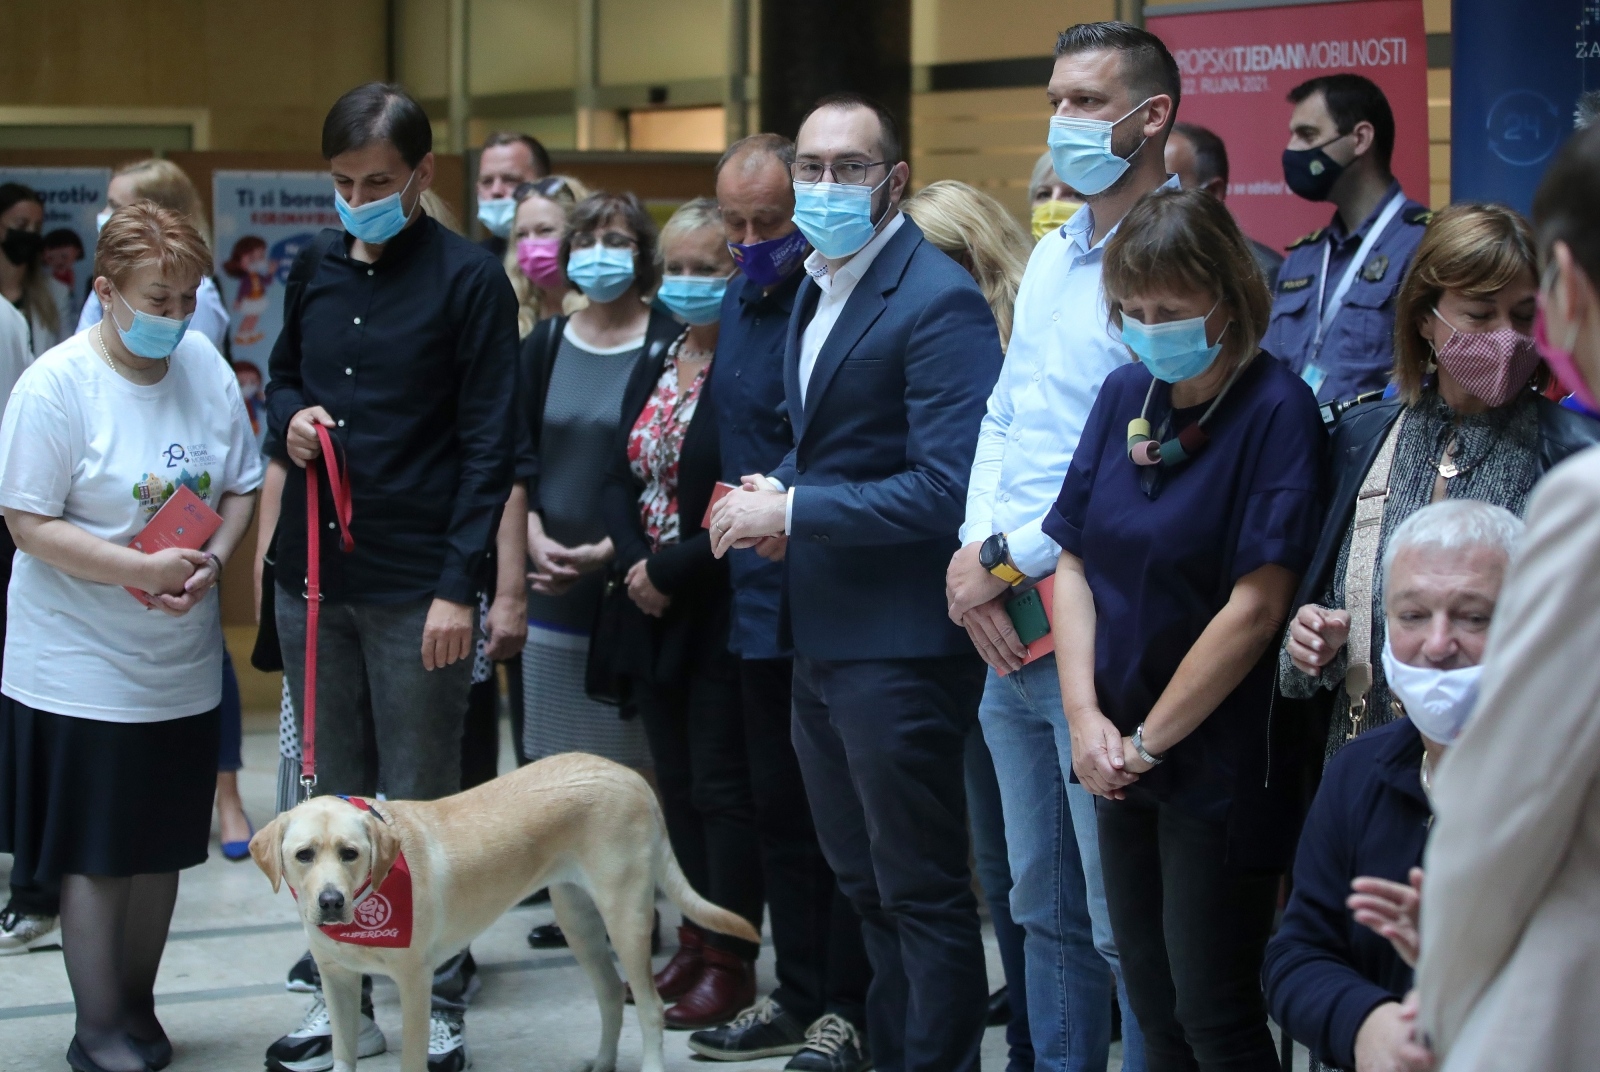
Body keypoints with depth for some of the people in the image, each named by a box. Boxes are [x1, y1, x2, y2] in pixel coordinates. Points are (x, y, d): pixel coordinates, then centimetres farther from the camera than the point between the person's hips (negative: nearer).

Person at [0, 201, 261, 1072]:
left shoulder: (206, 367, 1)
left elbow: (241, 485, 10)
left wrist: (210, 561, -9)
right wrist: (142, 569, -23)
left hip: (180, 662, 5)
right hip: (82, 666, -5)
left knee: (161, 846, 14)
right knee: (95, 855, 2)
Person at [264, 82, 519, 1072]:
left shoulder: (470, 280, -7)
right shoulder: (316, 267, 9)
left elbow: (490, 445, -8)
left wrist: (460, 585, -14)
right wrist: (290, 418, -1)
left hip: (418, 584, -5)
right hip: (314, 572, 5)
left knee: (423, 805, 1)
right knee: (332, 797, 11)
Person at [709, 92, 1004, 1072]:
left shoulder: (937, 303, -17)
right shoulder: (815, 291, 13)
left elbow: (947, 488, -23)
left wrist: (795, 510, -20)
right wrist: (777, 494, 3)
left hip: (900, 645, -10)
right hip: (823, 636, 10)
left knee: (922, 890, 0)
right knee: (866, 881, 20)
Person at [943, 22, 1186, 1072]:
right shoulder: (1051, 256, 15)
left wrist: (1009, 557, -13)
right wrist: (972, 552, 2)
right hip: (1009, 630, 8)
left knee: (1129, 928, -3)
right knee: (1045, 907, 16)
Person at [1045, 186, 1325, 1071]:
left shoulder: (1277, 410, -14)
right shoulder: (1126, 394, 5)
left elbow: (1255, 607, -18)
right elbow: (1074, 562, 7)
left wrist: (1149, 739, -11)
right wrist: (1086, 716, -6)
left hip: (1219, 763, -6)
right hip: (1123, 763, 6)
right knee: (1151, 999, 13)